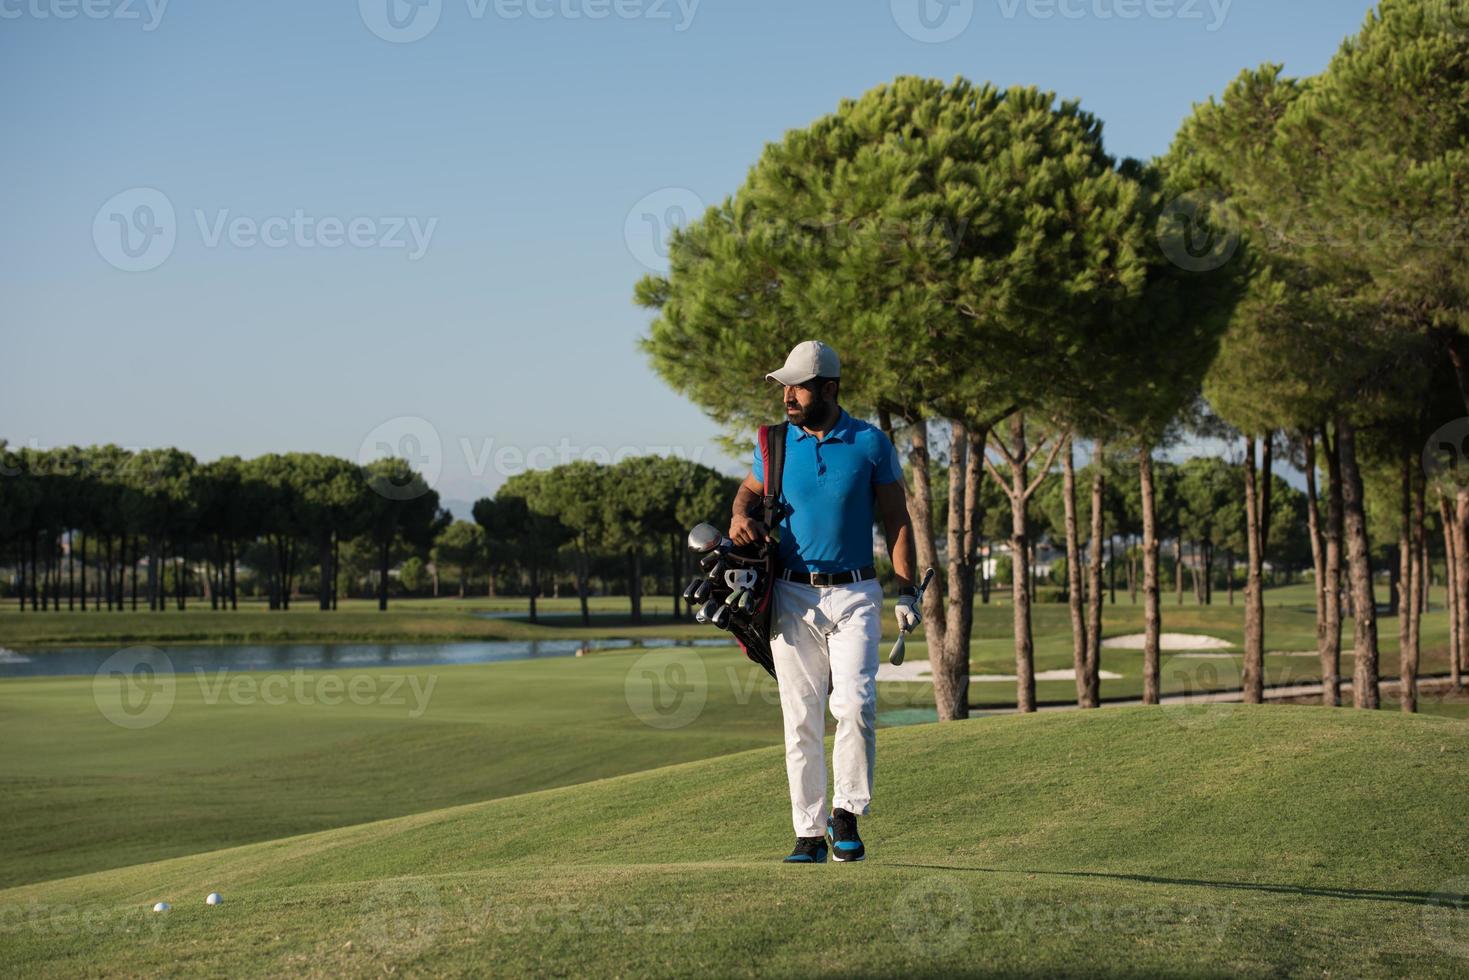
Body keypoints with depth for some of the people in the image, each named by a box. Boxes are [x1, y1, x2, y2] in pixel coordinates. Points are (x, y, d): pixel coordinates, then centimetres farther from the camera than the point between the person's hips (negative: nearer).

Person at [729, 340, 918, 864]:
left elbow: (896, 520, 4)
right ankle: (810, 833, 7)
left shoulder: (871, 443, 0)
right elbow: (750, 490, 21)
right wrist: (742, 516, -3)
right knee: (801, 717, 1)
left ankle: (846, 815, 0)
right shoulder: (776, 443, 5)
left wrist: (906, 591, -3)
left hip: (855, 595, -2)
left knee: (855, 704, -17)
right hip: (793, 597, 2)